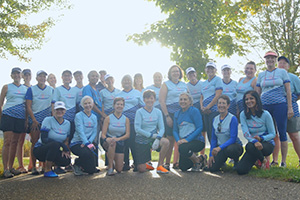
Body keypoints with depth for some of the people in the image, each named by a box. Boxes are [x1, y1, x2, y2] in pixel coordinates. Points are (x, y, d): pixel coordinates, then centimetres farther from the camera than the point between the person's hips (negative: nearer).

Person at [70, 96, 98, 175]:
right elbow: (80, 131, -17)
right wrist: (87, 143, -28)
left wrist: (89, 141, -13)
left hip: (87, 142, 5)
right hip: (76, 143, -5)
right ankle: (77, 165, -4)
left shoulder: (94, 117, 12)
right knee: (87, 153, -37)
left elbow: (94, 132, 6)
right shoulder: (79, 115, -6)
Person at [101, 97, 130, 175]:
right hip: (107, 142, -2)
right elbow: (103, 134, -9)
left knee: (119, 170, -3)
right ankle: (110, 167, -25)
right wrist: (106, 139, -33)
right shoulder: (108, 118, -4)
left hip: (120, 143, 2)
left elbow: (127, 135, -7)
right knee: (112, 143, -41)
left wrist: (118, 138, -26)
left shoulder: (126, 119, 2)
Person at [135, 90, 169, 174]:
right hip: (141, 140, -3)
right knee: (141, 170, -7)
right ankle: (144, 163, 32)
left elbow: (162, 128, -2)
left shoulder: (158, 112, 2)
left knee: (166, 142, -31)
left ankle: (159, 166, -14)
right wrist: (152, 135, -20)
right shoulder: (139, 112, -8)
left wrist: (158, 138, -22)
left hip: (153, 138, 3)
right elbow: (137, 129, -14)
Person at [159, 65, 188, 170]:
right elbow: (162, 101, -4)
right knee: (170, 139, -5)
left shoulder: (184, 85, 17)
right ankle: (167, 163, 2)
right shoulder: (166, 84, 4)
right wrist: (167, 116, -11)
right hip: (170, 114, -4)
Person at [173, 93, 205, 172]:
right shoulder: (177, 113, 10)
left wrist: (187, 139, -22)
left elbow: (199, 128, -15)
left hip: (197, 140, -6)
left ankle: (197, 161, -6)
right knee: (183, 168, 5)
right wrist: (178, 140, -13)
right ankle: (200, 159, 33)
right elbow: (175, 130, 8)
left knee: (183, 148, -37)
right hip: (183, 142, 7)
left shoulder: (194, 111, -8)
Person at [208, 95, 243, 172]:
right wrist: (211, 155, -1)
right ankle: (223, 160, 19)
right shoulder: (215, 119, 4)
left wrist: (220, 147, -31)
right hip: (220, 148, 4)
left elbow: (233, 138, -20)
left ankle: (236, 160, -4)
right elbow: (213, 139, 8)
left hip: (234, 146, -4)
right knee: (212, 168, -16)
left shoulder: (233, 119, -14)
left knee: (230, 149, -40)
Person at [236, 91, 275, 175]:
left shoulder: (265, 114, -8)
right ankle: (256, 160, 16)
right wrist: (255, 141, -34)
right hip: (253, 143, 3)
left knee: (250, 146, -38)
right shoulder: (243, 114, -2)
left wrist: (261, 138, -24)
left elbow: (272, 134, -4)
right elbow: (245, 133, -13)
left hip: (267, 144, -3)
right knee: (240, 170, -17)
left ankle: (264, 160, -5)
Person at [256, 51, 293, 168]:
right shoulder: (261, 75, 16)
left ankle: (283, 161, 3)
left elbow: (288, 91, 3)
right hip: (264, 106, 3)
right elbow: (257, 93, 17)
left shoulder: (282, 72, 8)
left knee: (282, 132, -3)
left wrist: (290, 108, -5)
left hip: (280, 105, -3)